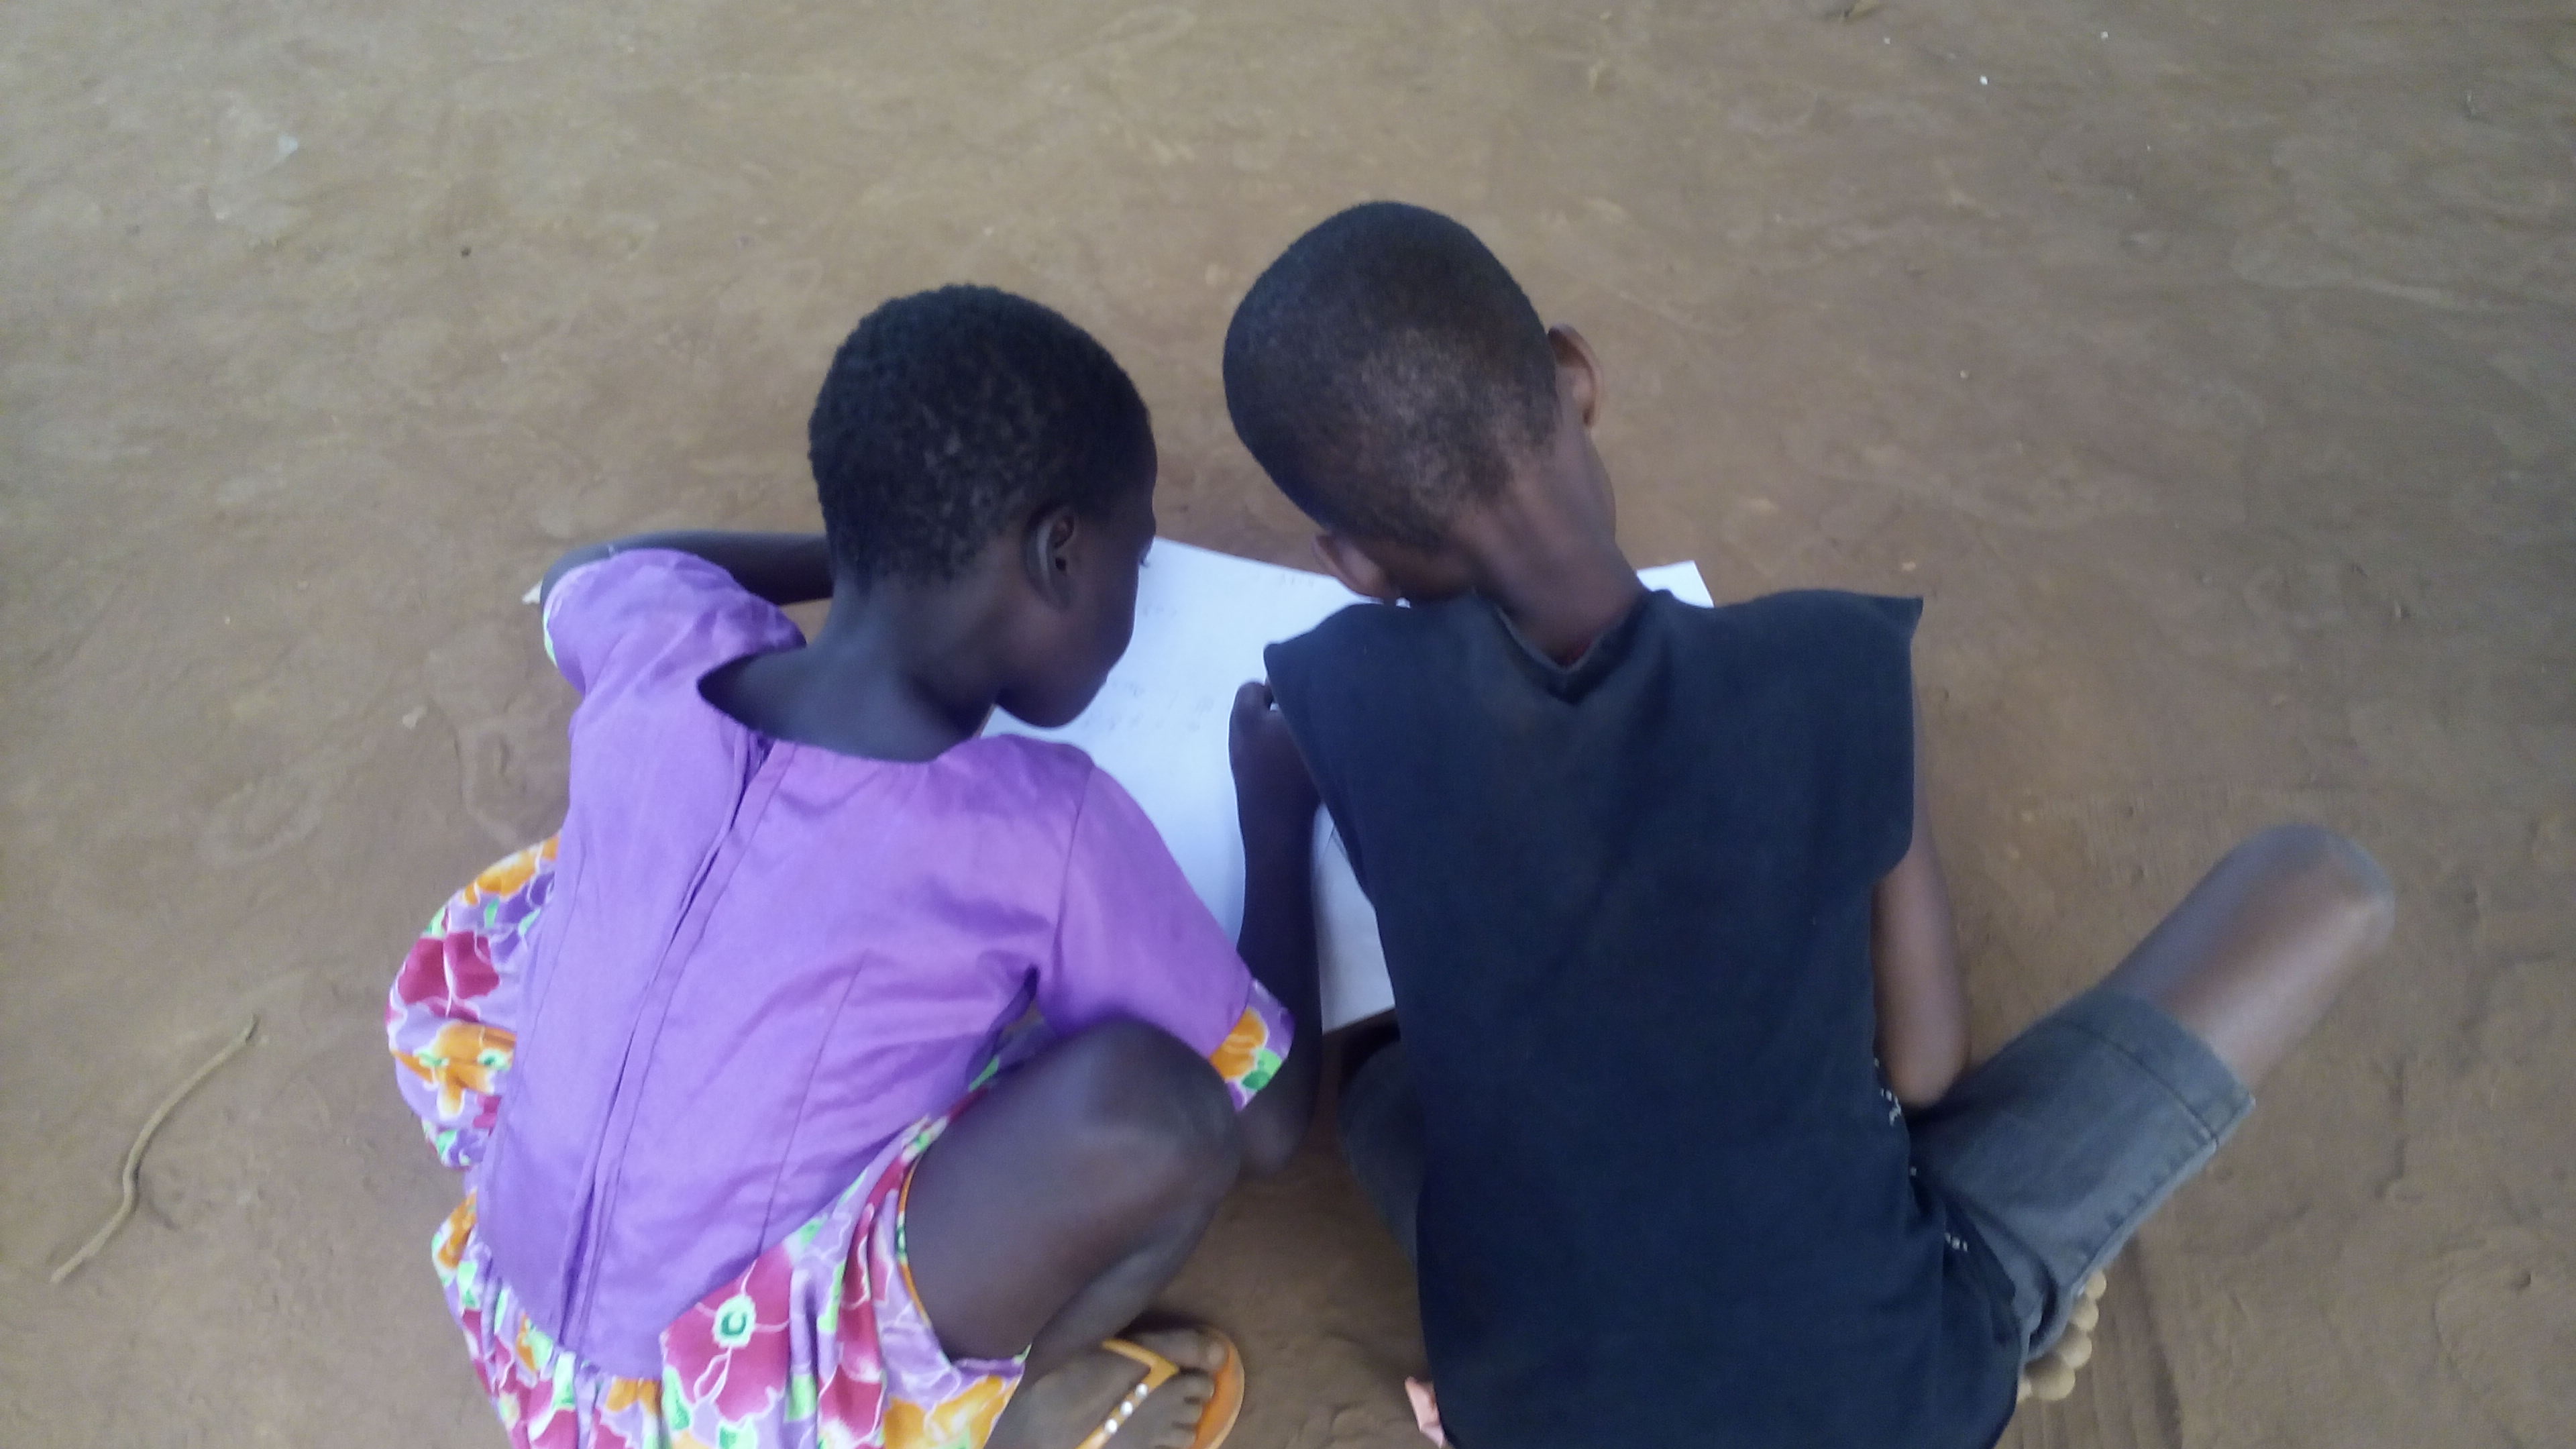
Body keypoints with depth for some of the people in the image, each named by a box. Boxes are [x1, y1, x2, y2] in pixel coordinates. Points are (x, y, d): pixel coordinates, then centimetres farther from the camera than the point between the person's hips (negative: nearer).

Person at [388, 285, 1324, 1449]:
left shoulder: (665, 652, -10)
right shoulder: (1044, 828, -24)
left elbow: (582, 570, 19)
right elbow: (1268, 1116, -10)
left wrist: (877, 552, 20)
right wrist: (1279, 813, 2)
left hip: (524, 1329, 6)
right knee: (1147, 1101, -22)